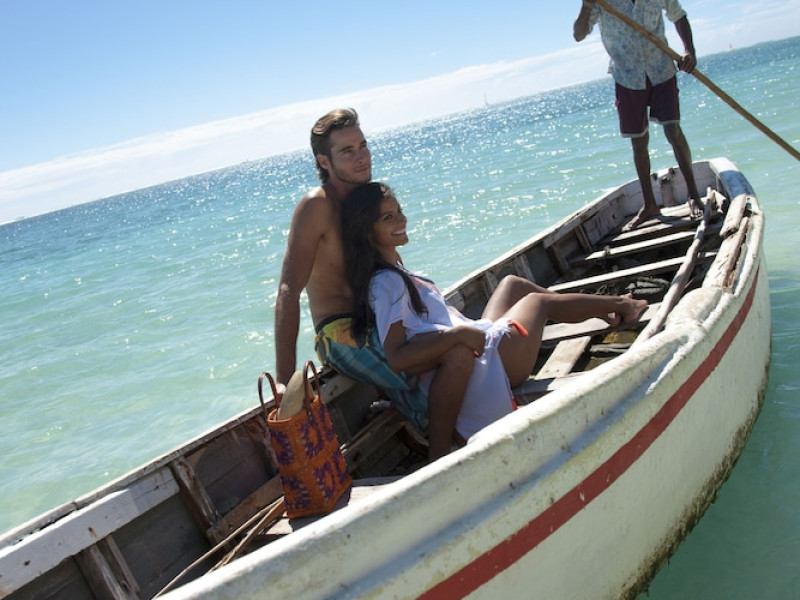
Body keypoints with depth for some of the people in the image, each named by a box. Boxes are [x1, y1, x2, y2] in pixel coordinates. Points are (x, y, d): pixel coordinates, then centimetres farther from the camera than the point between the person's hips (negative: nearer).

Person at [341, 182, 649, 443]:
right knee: (538, 301, 13)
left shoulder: (392, 271, 6)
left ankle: (607, 308, 36)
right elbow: (396, 358, -32)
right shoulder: (387, 283, -23)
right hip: (487, 362, -9)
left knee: (513, 284, 22)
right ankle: (618, 306, 37)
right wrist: (459, 333, -33)